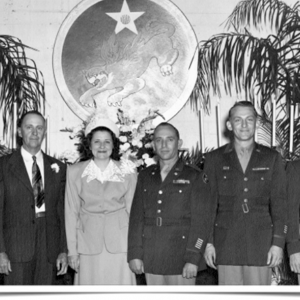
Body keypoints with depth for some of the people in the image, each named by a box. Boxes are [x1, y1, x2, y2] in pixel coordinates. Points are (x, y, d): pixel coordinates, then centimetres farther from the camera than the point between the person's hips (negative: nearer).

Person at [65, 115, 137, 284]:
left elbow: (131, 208, 4)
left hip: (120, 243, 0)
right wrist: (72, 250, 1)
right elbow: (71, 212, 4)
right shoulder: (75, 172, 5)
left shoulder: (127, 171, 4)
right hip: (89, 242, 1)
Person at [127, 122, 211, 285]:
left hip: (181, 257, -3)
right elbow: (136, 217, 10)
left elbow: (200, 221, -5)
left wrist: (193, 259, -13)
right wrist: (134, 254, 2)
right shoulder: (145, 176, 13)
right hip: (151, 259, 4)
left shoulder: (194, 177, 1)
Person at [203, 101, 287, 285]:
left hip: (260, 242, 0)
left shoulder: (272, 158, 7)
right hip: (226, 242, 0)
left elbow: (279, 203, 3)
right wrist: (208, 242, -1)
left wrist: (278, 242, -4)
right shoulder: (215, 159, 7)